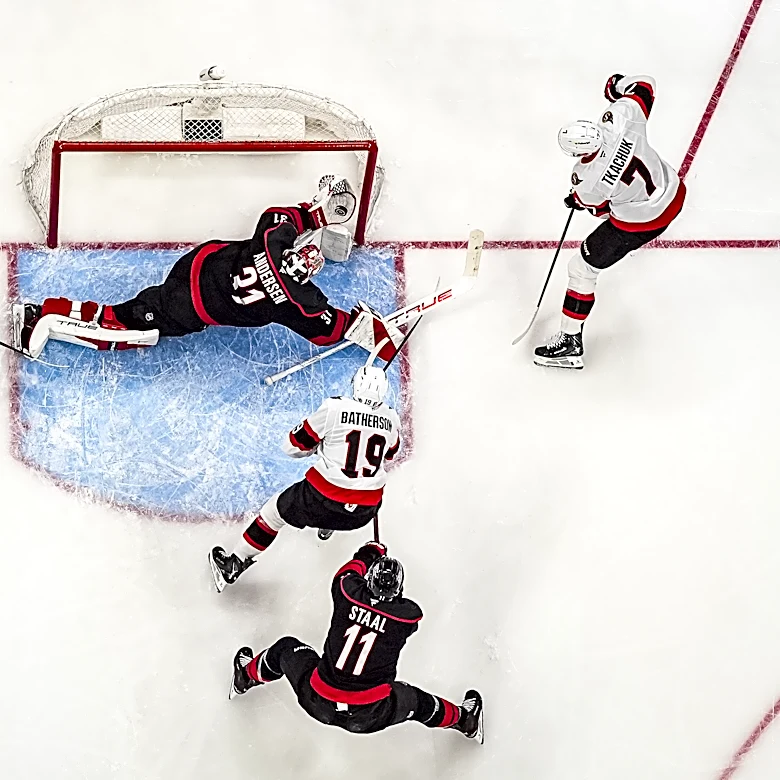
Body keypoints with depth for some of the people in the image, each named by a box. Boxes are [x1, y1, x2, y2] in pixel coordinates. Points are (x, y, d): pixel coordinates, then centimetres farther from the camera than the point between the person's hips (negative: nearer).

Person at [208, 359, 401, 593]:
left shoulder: (334, 408, -13)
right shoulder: (391, 418, -2)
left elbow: (293, 446, -4)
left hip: (323, 500, -4)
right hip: (365, 512, 4)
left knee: (276, 510, 19)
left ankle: (234, 564, 28)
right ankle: (328, 526, 57)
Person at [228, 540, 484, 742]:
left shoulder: (348, 592, -10)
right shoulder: (409, 614, -12)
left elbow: (348, 574, 15)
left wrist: (371, 551, 33)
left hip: (317, 701, 2)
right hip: (369, 717, -1)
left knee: (286, 649, 28)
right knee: (418, 702, 26)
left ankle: (245, 677, 52)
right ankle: (463, 719, 48)